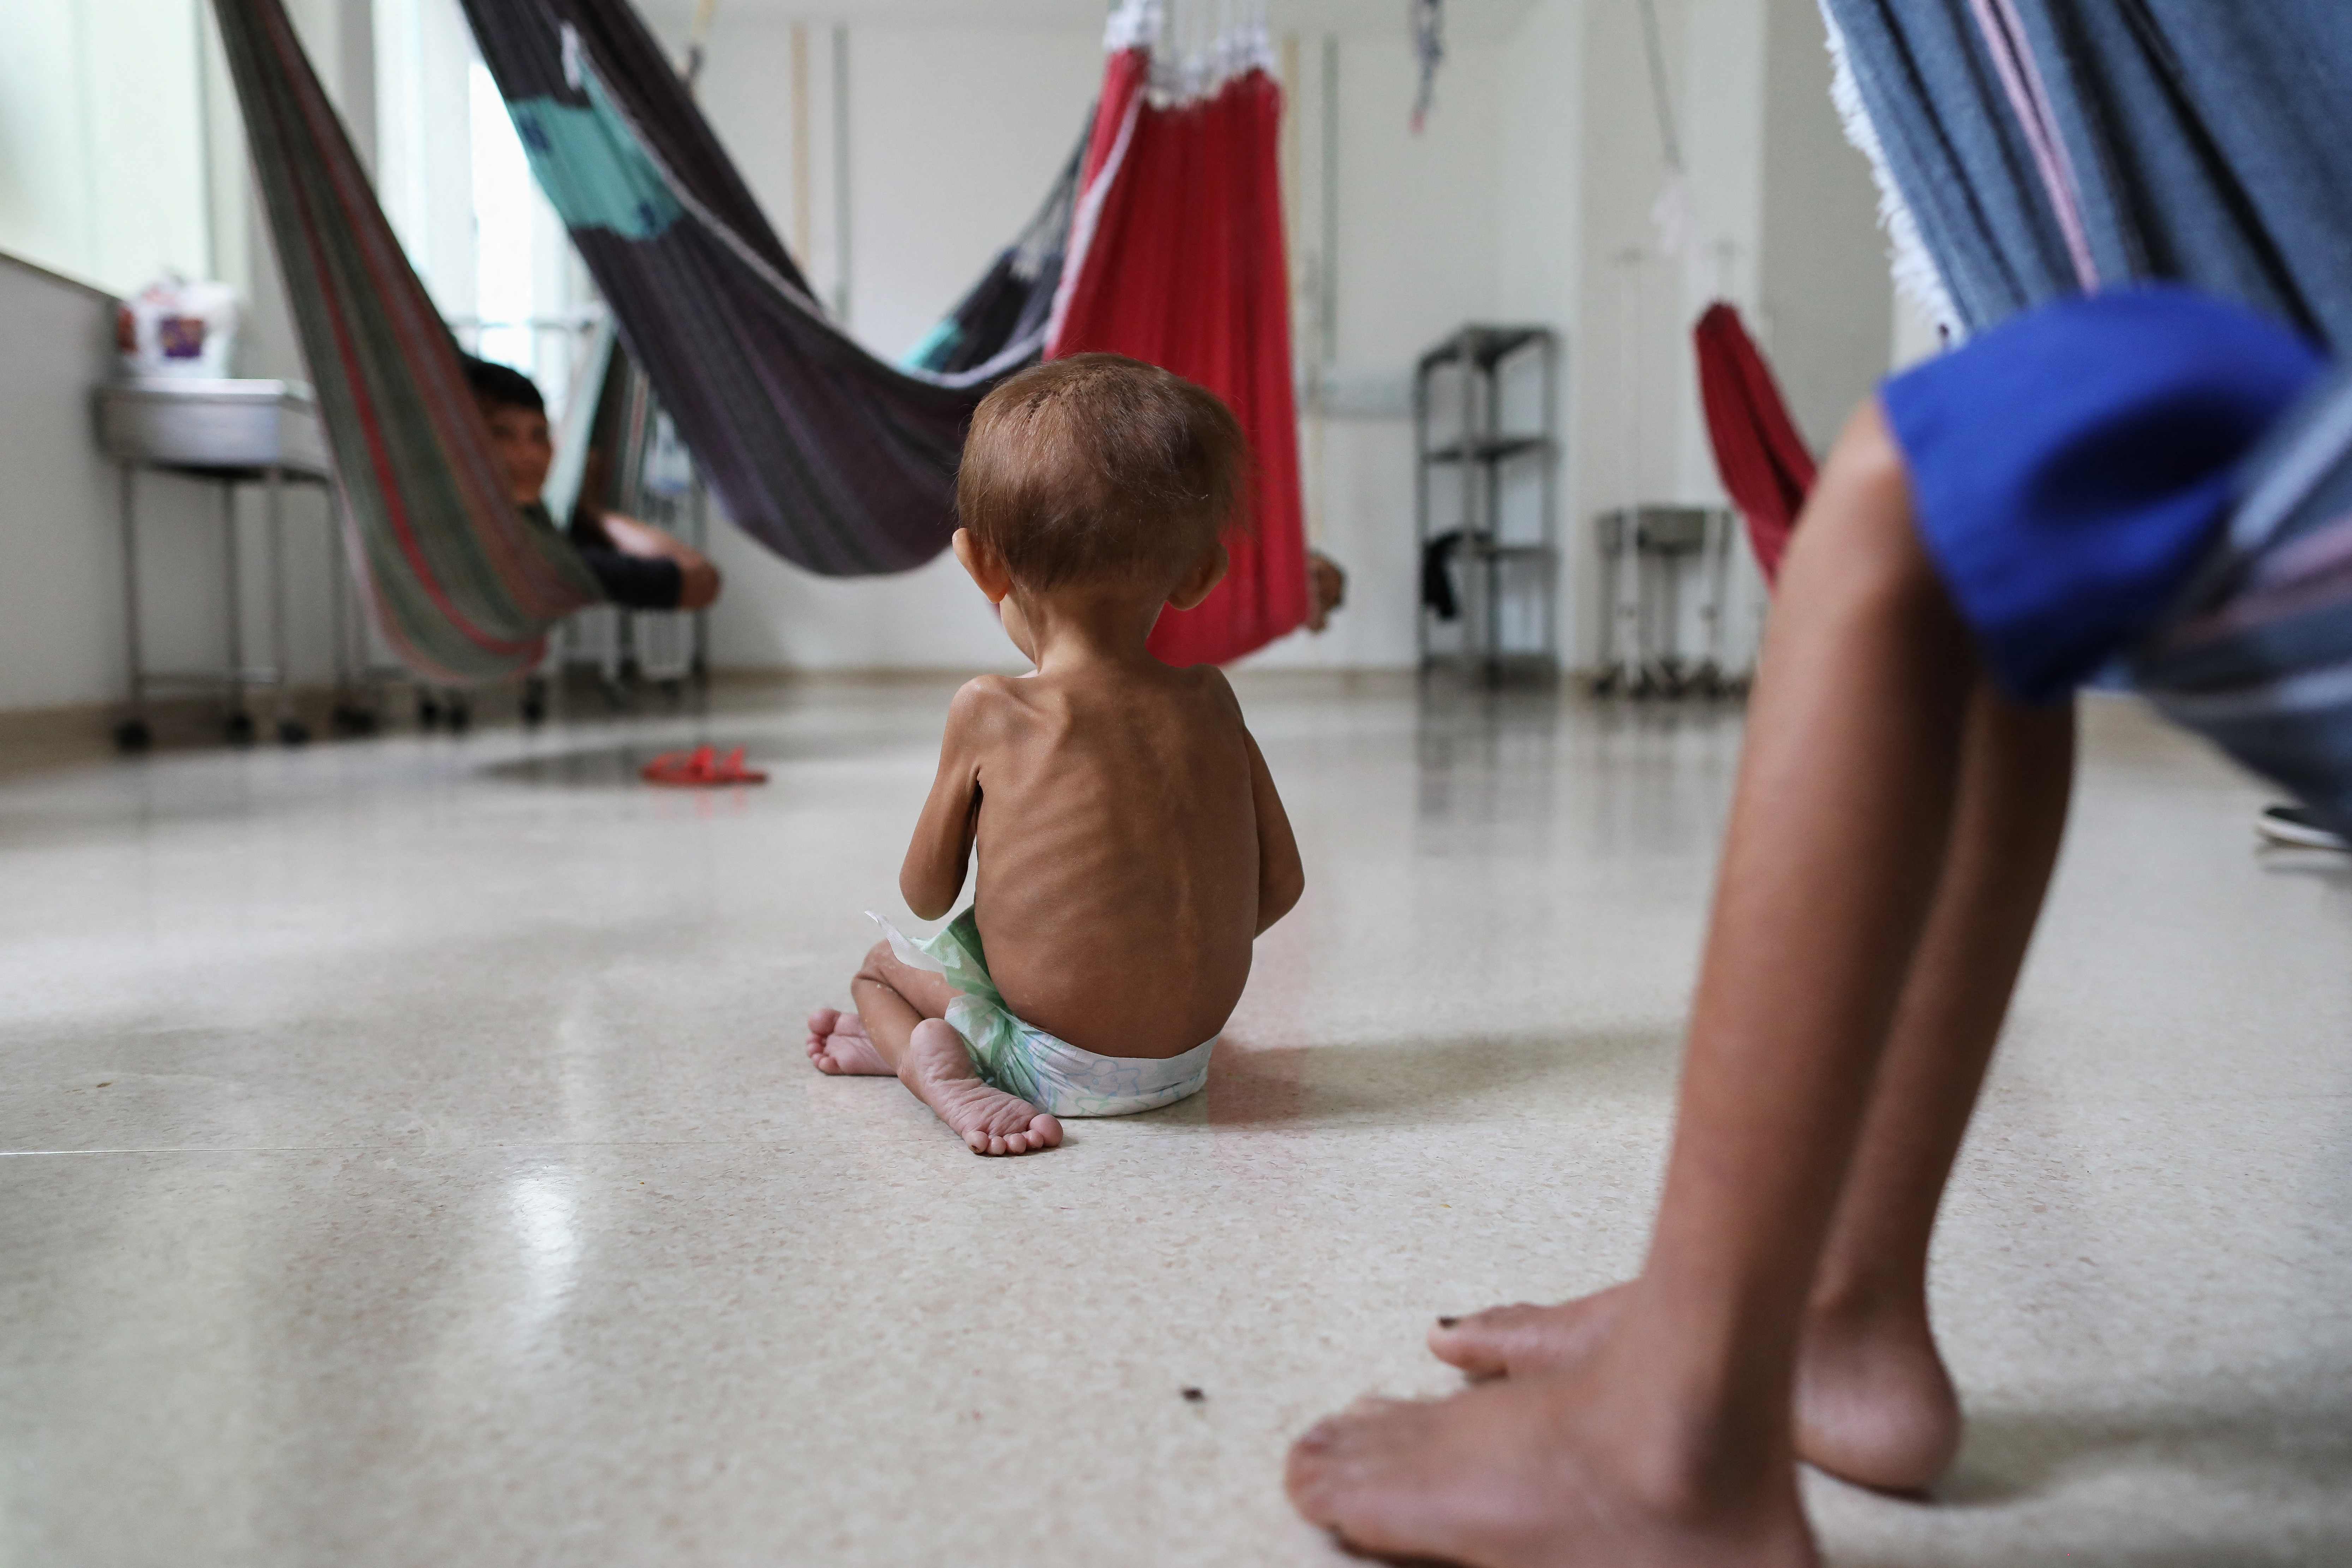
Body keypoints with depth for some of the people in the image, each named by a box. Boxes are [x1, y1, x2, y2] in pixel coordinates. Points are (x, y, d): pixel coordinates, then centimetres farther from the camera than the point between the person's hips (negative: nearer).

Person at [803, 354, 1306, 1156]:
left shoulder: (987, 711, -12)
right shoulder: (1208, 701, -3)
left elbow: (927, 894, -1)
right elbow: (1280, 884, 3)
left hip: (1059, 1064, -4)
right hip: (1190, 1053, 5)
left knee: (883, 966, 21)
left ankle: (933, 1059, -6)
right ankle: (929, 1041, 16)